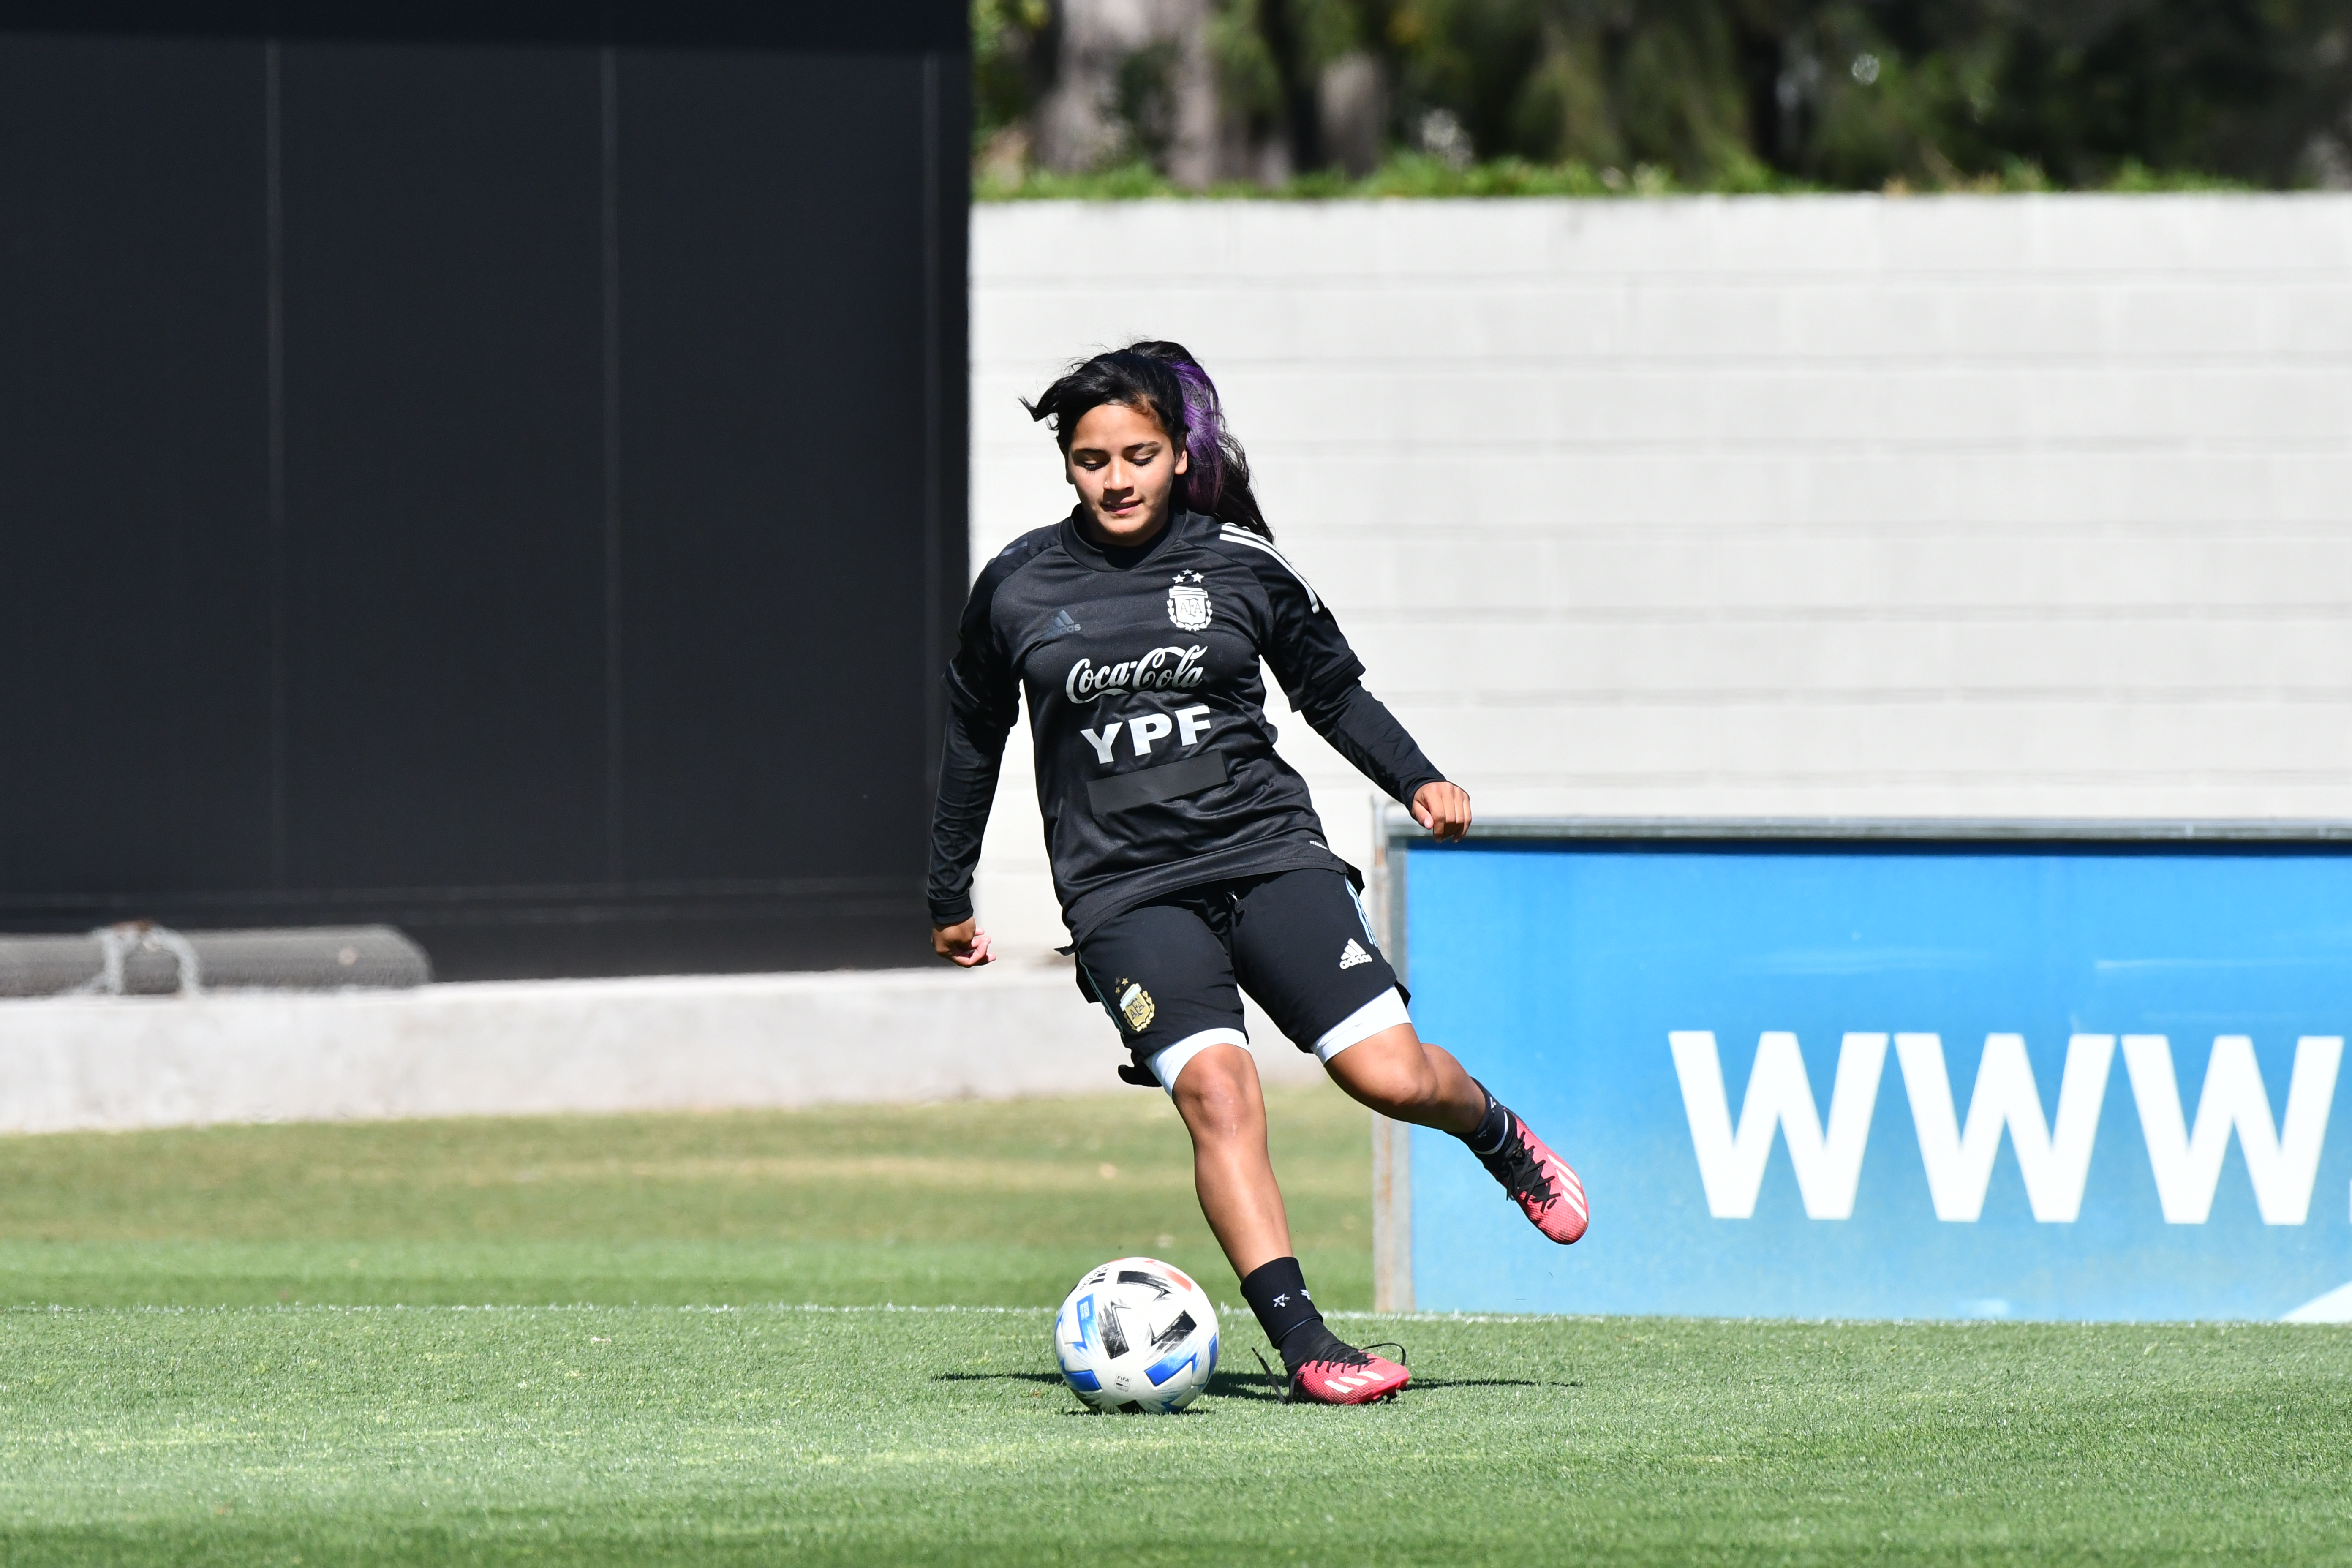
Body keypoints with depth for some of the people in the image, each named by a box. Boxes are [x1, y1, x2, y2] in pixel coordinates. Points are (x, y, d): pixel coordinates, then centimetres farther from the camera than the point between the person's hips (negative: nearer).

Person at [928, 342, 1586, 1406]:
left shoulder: (1240, 564, 5)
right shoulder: (1017, 588, 5)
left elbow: (1332, 689, 19)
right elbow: (973, 739, 19)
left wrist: (1416, 780, 4)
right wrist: (948, 899, 25)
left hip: (1267, 851, 1)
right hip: (1124, 894, -1)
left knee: (1390, 1075, -12)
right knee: (1214, 1087, -24)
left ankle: (1501, 1139, 24)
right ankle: (1299, 1339, -25)